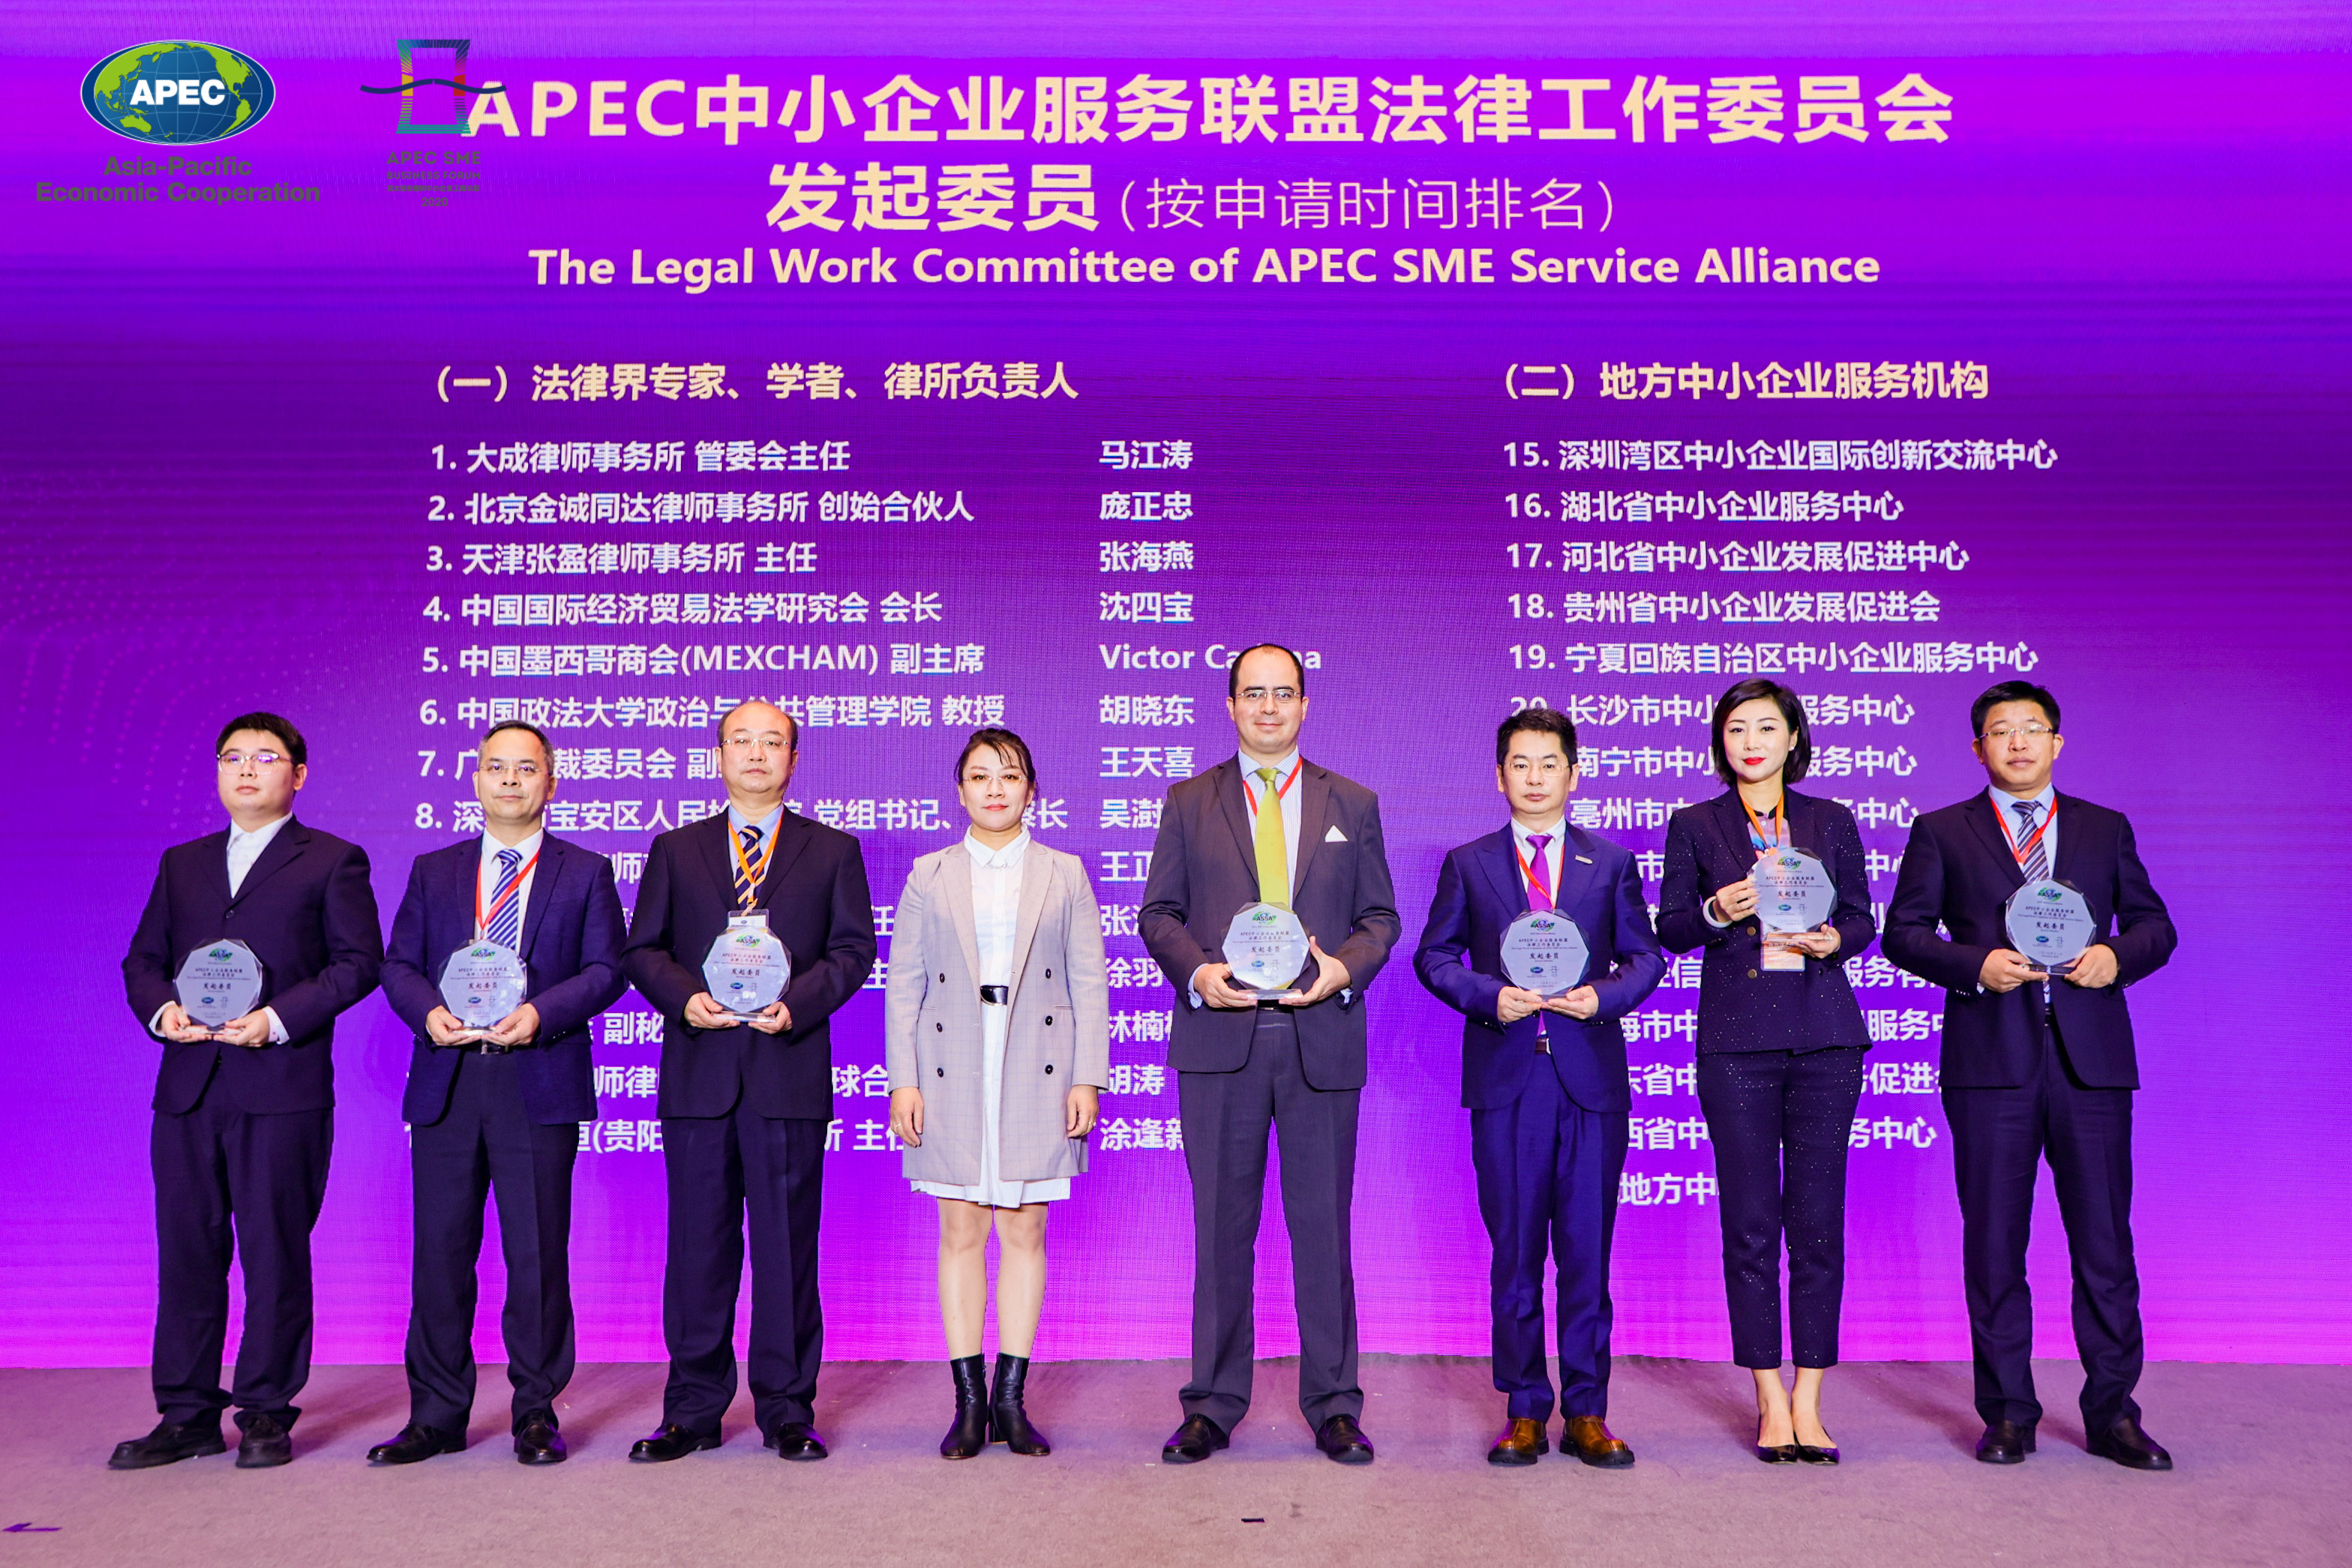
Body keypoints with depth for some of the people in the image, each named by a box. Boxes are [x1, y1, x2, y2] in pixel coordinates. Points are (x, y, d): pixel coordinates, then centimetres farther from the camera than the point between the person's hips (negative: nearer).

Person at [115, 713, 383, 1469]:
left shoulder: (333, 861, 4)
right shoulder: (182, 863, 20)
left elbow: (358, 962, -3)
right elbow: (143, 958, 17)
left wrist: (279, 1019, -15)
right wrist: (161, 1009, -4)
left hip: (283, 1086, -4)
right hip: (188, 1087, 5)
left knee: (275, 1252, 1)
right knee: (186, 1250, 8)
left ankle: (266, 1414, 11)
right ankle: (187, 1415, 18)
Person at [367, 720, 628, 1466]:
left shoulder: (585, 873, 8)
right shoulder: (433, 871, 16)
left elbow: (606, 969, 0)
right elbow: (399, 963, 12)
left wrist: (541, 1013, -15)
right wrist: (428, 1011, -9)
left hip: (540, 1086, -2)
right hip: (446, 1086, 3)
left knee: (538, 1253, 1)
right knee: (440, 1252, 6)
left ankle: (537, 1413, 14)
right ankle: (436, 1416, 19)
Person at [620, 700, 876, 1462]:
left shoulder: (833, 850, 10)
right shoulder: (675, 849, 14)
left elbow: (853, 949, 4)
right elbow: (643, 949, 9)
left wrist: (797, 1003, -13)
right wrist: (684, 998, -10)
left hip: (789, 1066, -1)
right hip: (699, 1070, 1)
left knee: (787, 1243, 3)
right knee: (699, 1243, 6)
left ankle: (787, 1411, 14)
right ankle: (693, 1411, 17)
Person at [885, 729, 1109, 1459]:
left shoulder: (1065, 874, 7)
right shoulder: (929, 876, 8)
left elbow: (1089, 983, 3)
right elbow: (904, 984, 5)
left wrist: (1087, 1078, -3)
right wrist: (903, 1081, -2)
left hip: (1036, 1070, 0)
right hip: (953, 1071, 0)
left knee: (1025, 1232, 4)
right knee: (961, 1233, 3)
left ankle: (1010, 1398, 13)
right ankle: (968, 1402, 12)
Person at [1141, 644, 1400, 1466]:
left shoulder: (1353, 804, 12)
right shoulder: (1189, 802, 10)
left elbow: (1379, 917, 10)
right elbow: (1158, 914, 7)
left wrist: (1344, 968, -10)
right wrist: (1197, 972, -11)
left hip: (1321, 1039, 0)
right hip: (1219, 1040, 0)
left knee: (1323, 1226, 4)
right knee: (1222, 1228, 6)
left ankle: (1334, 1407, 17)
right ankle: (1212, 1406, 17)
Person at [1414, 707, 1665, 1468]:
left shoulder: (1612, 863, 11)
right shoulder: (1467, 864, 9)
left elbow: (1645, 955, 10)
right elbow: (1434, 955, 8)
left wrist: (1604, 996, -9)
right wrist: (1488, 997, -10)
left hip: (1593, 1076, 0)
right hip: (1505, 1078, 0)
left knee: (1587, 1250, 3)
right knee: (1515, 1253, 5)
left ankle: (1587, 1413, 14)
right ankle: (1524, 1411, 15)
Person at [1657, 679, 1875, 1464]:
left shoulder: (1832, 822, 12)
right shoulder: (1694, 826, 8)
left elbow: (1863, 919, 12)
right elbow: (1669, 929, 5)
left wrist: (1833, 938, -9)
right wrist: (1716, 912, -14)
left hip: (1824, 1036, 1)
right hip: (1736, 1038, -1)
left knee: (1818, 1218, 1)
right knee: (1750, 1223, 1)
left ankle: (1808, 1402, 11)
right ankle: (1770, 1402, 12)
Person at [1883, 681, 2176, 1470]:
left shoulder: (2106, 829, 16)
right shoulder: (1940, 832, 9)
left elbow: (2155, 924, 15)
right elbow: (1902, 931, 4)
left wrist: (2117, 955, -7)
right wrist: (1975, 966, -13)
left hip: (2091, 1058, 2)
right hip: (1990, 1060, -1)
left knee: (2105, 1239, 3)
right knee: (1994, 1243, 3)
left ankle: (2112, 1412, 15)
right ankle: (2008, 1413, 14)